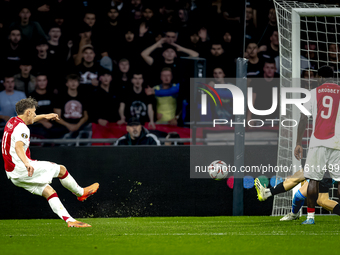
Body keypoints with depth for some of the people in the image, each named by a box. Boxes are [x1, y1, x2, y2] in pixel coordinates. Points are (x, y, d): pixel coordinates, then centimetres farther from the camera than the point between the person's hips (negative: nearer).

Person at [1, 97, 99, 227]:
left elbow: (28, 120, 37)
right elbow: (18, 146, -39)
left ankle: (70, 220, 1)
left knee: (49, 192, 8)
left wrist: (44, 116, 44)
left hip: (13, 175, 10)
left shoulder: (12, 121, 12)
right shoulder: (21, 128, -19)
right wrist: (26, 163, -55)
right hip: (21, 169, -10)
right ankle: (81, 192, 27)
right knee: (61, 169, 4)